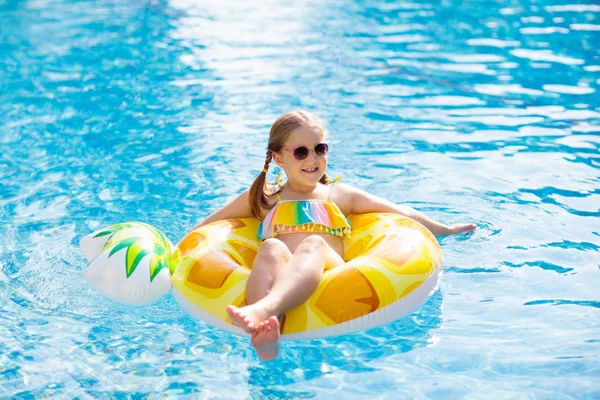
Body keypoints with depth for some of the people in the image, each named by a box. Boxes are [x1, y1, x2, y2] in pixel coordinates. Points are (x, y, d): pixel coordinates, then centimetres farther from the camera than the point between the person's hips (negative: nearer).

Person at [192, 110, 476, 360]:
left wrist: (446, 230, 34)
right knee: (271, 248, -33)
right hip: (281, 278, 0)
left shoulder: (340, 195, 29)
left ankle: (262, 310, -65)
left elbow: (400, 213, 33)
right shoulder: (265, 197, 27)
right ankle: (264, 337, -64)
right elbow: (205, 228, 32)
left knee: (313, 244, -33)